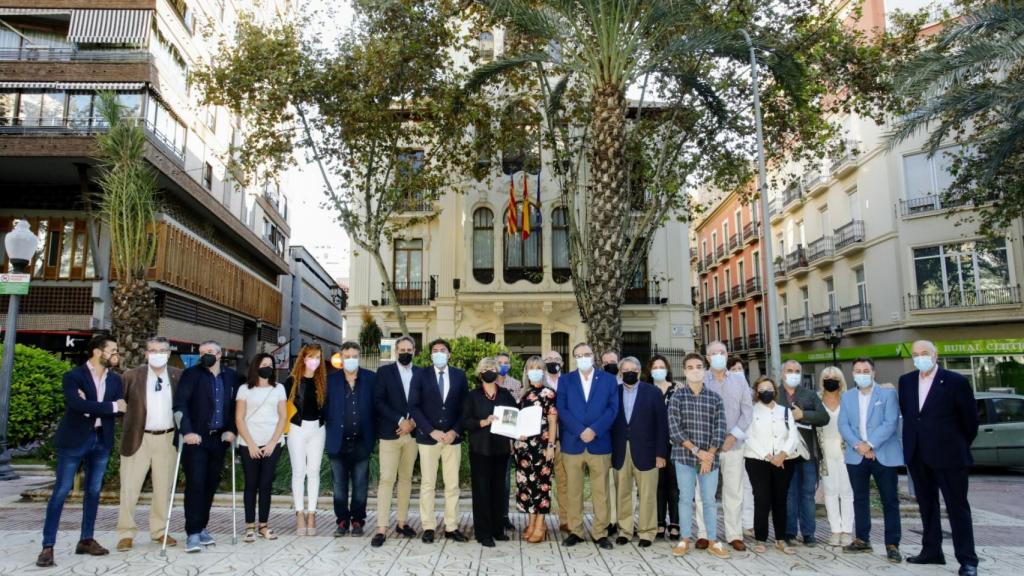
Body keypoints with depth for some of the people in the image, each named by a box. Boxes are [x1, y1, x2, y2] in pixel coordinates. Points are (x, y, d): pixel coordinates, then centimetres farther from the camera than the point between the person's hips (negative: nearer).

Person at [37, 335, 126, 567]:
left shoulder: (115, 379, 7)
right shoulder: (73, 376, -9)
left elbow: (122, 409, -2)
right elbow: (78, 404, -24)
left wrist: (91, 406, -15)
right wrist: (111, 406, -18)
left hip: (101, 440, 5)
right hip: (74, 439, -5)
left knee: (93, 491, 11)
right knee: (61, 491, -2)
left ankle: (86, 540, 21)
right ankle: (48, 546, 4)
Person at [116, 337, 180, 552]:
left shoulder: (179, 376, 2)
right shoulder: (132, 376, -1)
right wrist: (128, 425, -8)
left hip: (167, 438, 1)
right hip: (138, 438, -1)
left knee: (163, 488, 9)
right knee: (129, 488, 2)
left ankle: (159, 531, 21)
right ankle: (126, 533, 14)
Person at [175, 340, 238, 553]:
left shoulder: (231, 376, 10)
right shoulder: (191, 374, -1)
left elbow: (234, 405, 12)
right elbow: (180, 403, -10)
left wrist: (231, 430, 1)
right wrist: (187, 431, -19)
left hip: (219, 438, 4)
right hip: (196, 438, -4)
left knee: (211, 484, 8)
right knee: (195, 484, -7)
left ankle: (201, 527, 19)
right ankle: (193, 533, -3)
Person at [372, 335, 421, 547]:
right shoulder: (384, 371, 2)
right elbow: (379, 401, -7)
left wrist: (413, 422, -8)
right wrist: (400, 420, -14)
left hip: (412, 433, 3)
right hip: (390, 433, -3)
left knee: (406, 479, 9)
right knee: (386, 479, -6)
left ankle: (402, 522, 18)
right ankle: (382, 528, -4)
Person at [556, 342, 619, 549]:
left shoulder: (608, 379, 7)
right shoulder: (565, 380, 8)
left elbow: (613, 408, -1)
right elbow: (561, 410, -1)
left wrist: (594, 430, -13)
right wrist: (580, 431, -13)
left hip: (600, 443, 0)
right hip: (572, 444, 0)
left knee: (601, 491, 4)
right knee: (574, 491, 6)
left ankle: (600, 533, 13)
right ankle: (575, 531, 16)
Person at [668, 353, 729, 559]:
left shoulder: (715, 398, 5)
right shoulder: (677, 396, 0)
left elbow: (720, 429, -1)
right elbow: (674, 428, -8)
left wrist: (709, 455, -10)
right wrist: (696, 450, -14)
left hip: (710, 457, 1)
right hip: (684, 456, -1)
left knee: (709, 500, 7)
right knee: (685, 498, 5)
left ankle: (713, 541, 17)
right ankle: (684, 540, 16)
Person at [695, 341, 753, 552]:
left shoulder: (739, 380, 10)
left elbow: (747, 410, 5)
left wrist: (733, 436, -6)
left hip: (733, 444, 2)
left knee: (734, 491, 4)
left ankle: (735, 535, 13)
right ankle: (703, 534, 9)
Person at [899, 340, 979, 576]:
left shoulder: (955, 381, -9)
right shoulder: (906, 381, 6)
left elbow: (970, 418, -2)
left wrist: (961, 446, 7)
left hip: (948, 455, -5)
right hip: (918, 456, 5)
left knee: (957, 506, 2)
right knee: (927, 505, 13)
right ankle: (931, 551, 22)